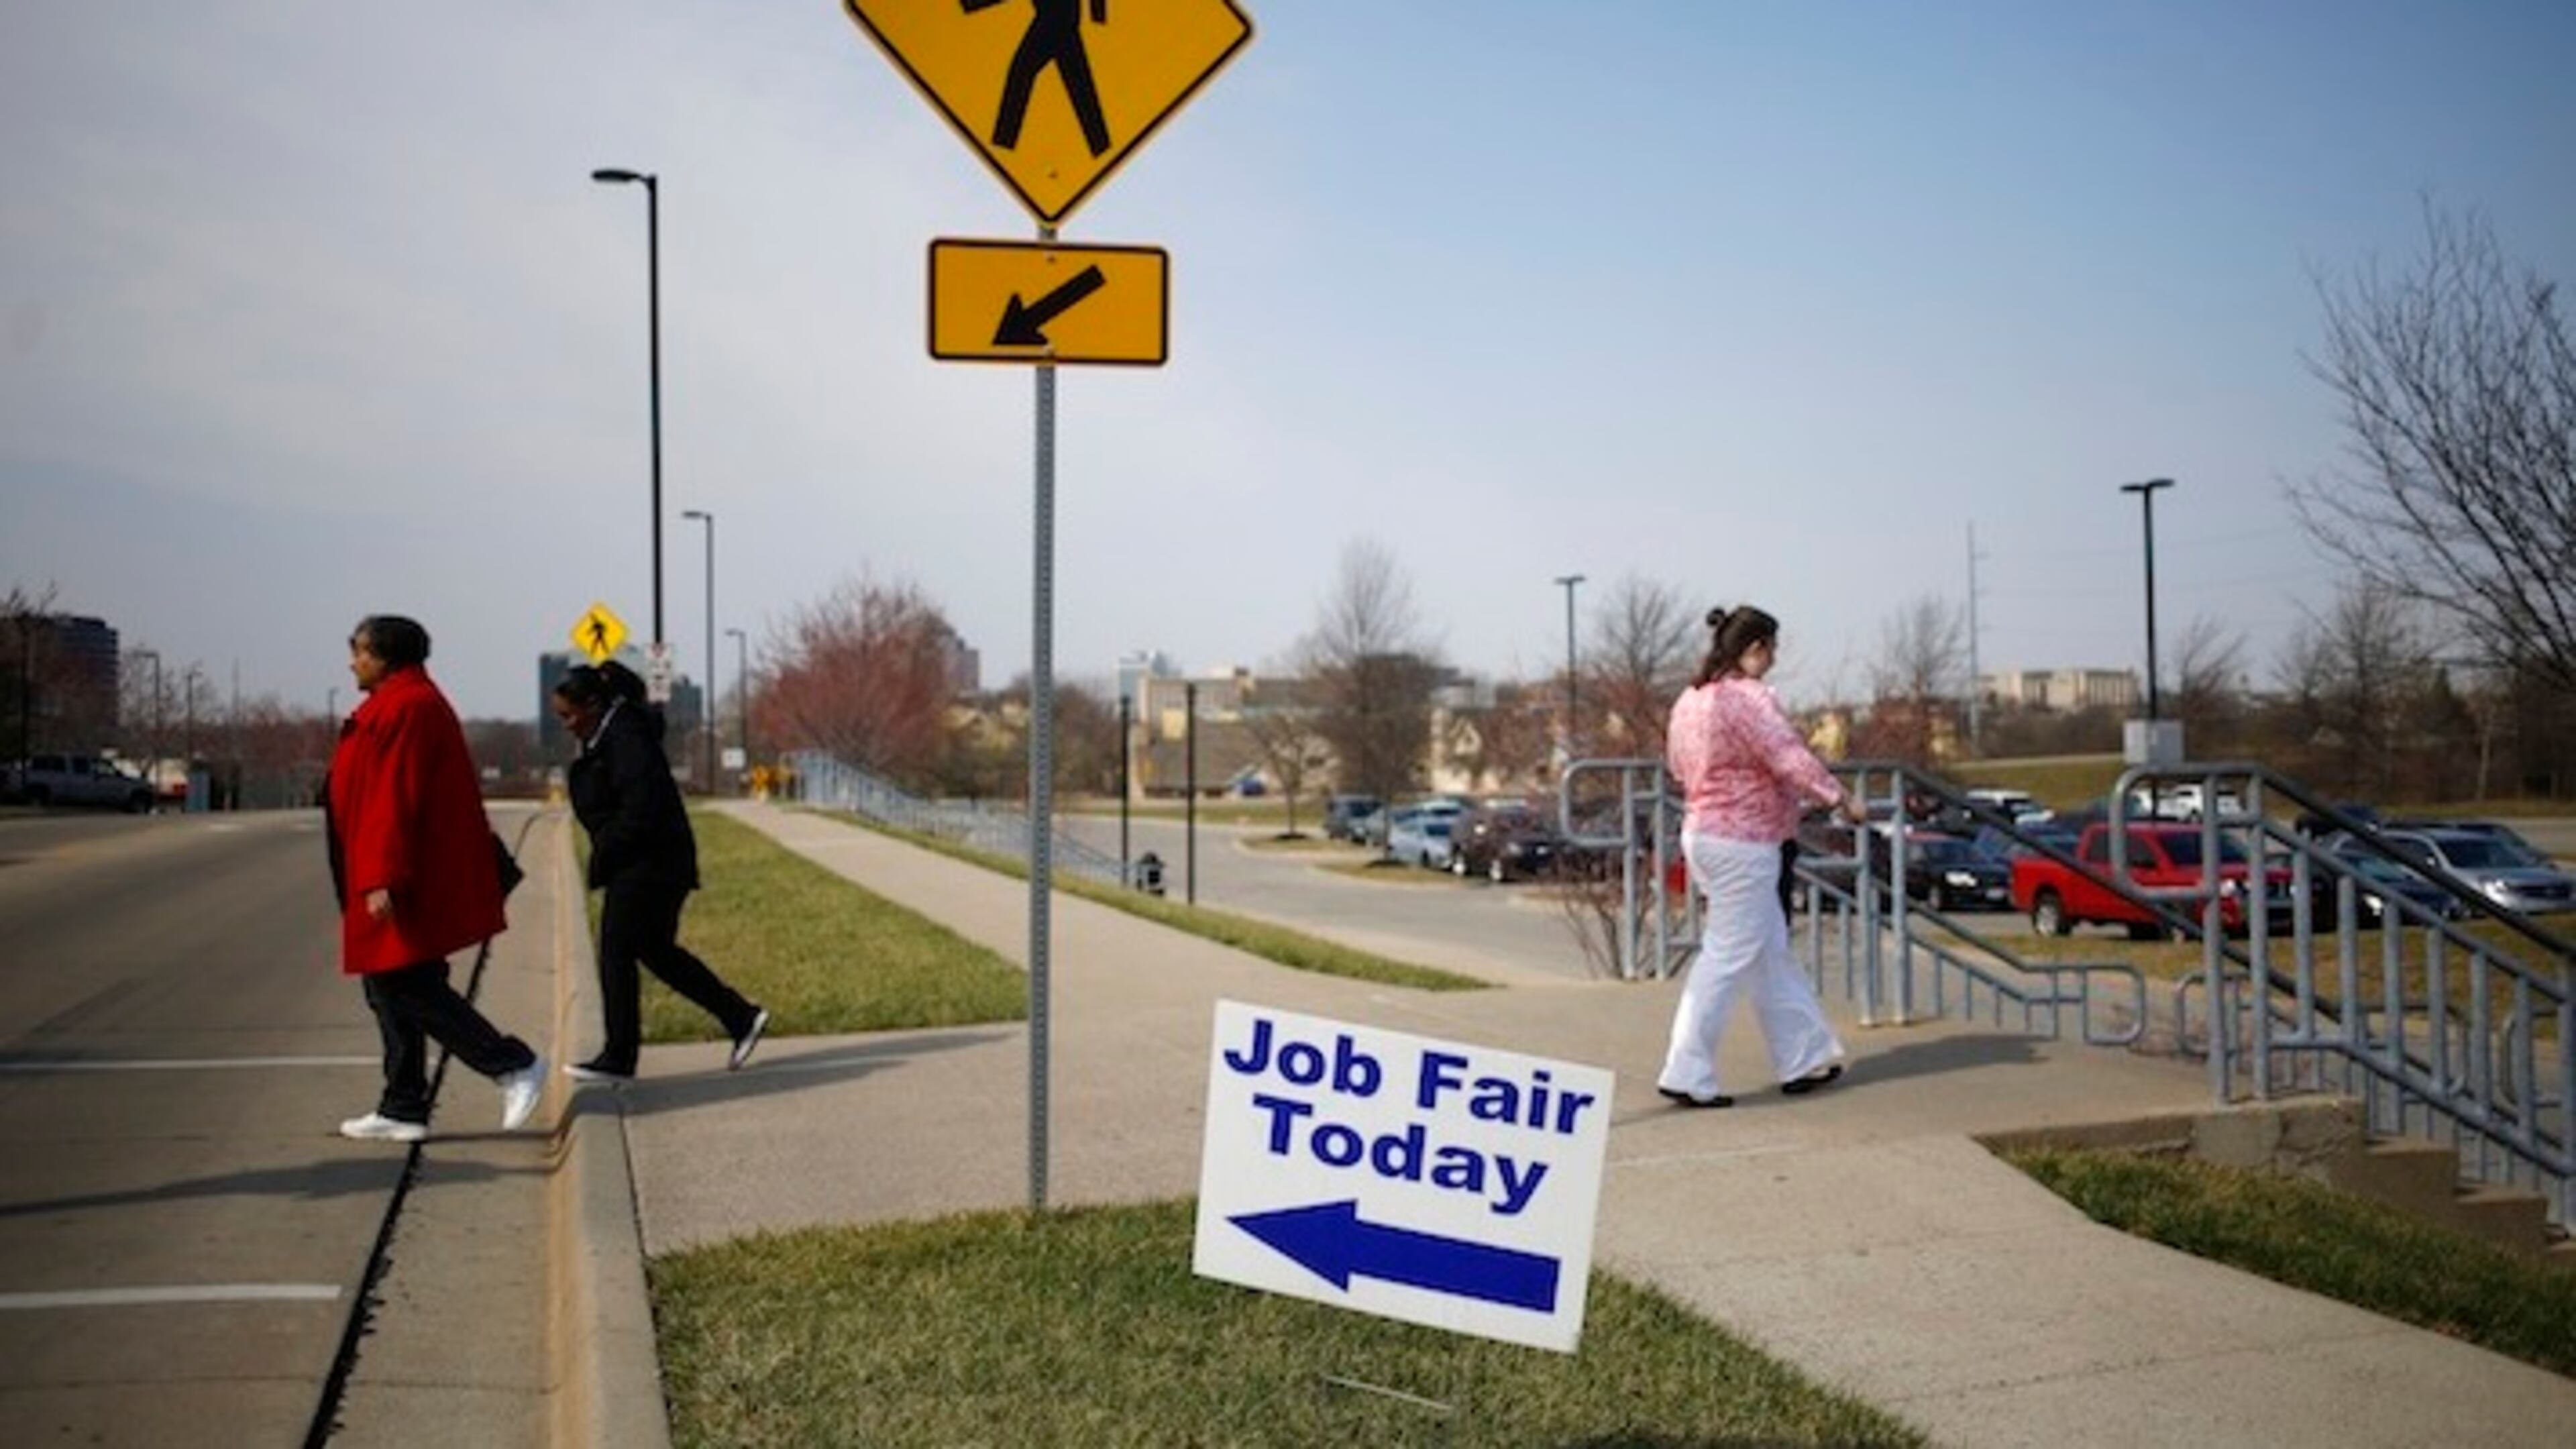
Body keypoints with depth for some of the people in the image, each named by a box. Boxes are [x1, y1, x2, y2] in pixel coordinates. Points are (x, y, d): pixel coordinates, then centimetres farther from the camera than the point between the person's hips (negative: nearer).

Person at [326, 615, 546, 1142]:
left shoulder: (407, 708, -15)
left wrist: (383, 880, -26)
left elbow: (397, 799, -23)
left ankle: (514, 1064, -7)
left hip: (405, 887, -11)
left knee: (403, 987, -9)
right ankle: (403, 1109, 16)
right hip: (405, 881, 11)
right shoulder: (391, 707, 19)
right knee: (390, 989, 12)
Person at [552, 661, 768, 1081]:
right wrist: (604, 856, 10)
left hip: (646, 867, -10)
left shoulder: (626, 738, -19)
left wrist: (603, 857, -15)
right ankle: (741, 1017, 19)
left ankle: (619, 1058, 4)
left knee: (616, 954, -4)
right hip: (644, 865, 10)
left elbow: (642, 809, -25)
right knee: (657, 950, 15)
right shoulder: (608, 735, 13)